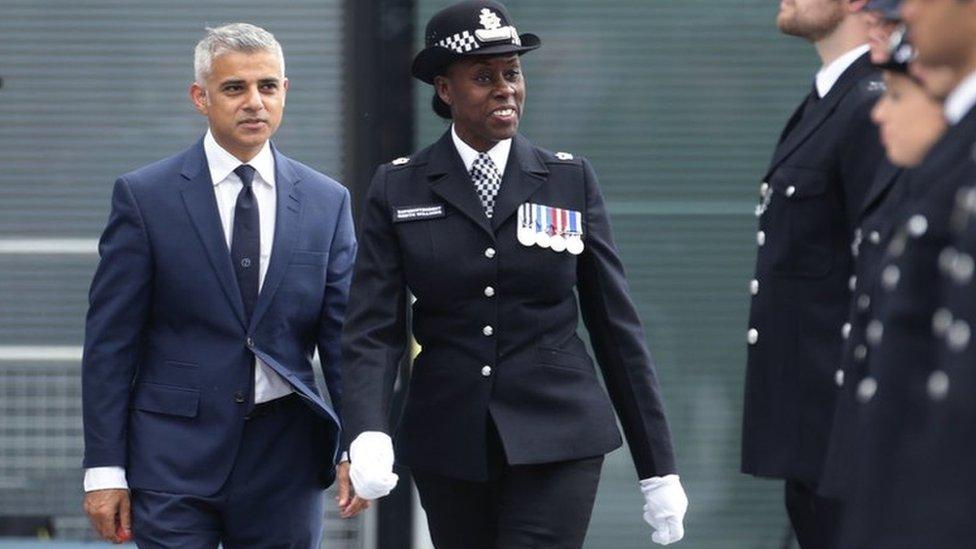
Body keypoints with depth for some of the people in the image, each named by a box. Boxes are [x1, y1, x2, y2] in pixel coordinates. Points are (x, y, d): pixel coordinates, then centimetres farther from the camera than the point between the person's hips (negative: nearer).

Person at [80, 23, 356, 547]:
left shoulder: (327, 202, 8)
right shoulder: (143, 196, 0)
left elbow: (344, 337, 7)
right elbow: (110, 341, -1)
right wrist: (104, 468, -6)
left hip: (285, 459, 3)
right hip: (175, 459, -2)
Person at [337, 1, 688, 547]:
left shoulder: (571, 181, 3)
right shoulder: (398, 190, 2)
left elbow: (617, 327, 5)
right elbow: (373, 330, -4)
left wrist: (659, 469, 4)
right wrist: (367, 436, -23)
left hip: (555, 440, -2)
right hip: (452, 445, 2)